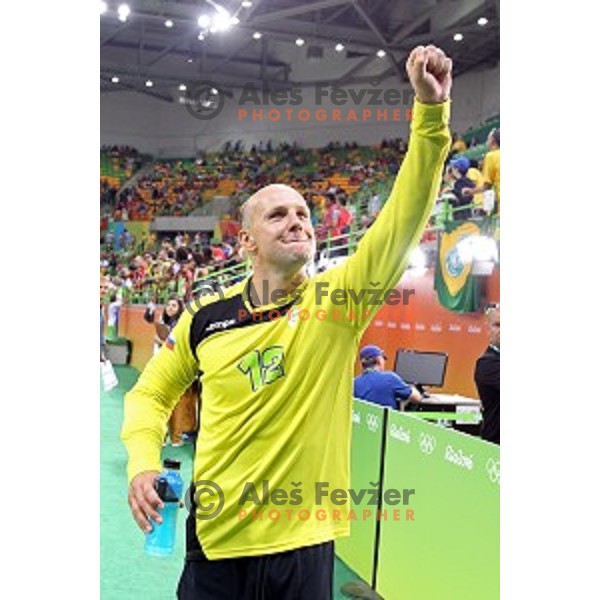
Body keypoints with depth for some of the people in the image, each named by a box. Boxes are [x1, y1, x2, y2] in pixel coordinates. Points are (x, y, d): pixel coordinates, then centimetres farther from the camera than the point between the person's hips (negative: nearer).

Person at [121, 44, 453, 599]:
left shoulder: (337, 301, -8)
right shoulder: (206, 316, -2)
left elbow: (403, 219, -19)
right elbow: (151, 393, 11)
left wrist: (431, 112, -28)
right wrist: (143, 463, -6)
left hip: (303, 543, -1)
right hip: (215, 538, 1)